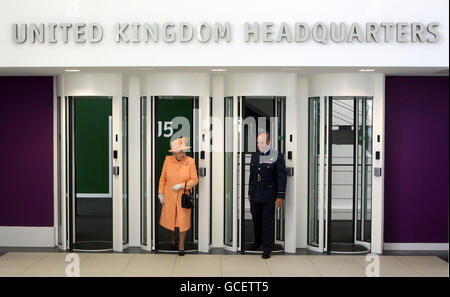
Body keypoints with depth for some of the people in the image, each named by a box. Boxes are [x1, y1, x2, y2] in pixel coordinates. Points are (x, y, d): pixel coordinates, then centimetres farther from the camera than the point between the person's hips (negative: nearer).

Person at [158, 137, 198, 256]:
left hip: (183, 196, -1)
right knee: (170, 218, 14)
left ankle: (181, 245, 20)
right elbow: (162, 178, 3)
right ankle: (172, 238, 42)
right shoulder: (168, 160, -6)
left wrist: (182, 185, -20)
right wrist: (161, 193, 1)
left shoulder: (190, 161, -10)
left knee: (183, 220, 1)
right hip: (169, 196, 2)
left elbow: (195, 180, -8)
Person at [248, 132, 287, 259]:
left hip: (269, 197, -5)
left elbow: (282, 177, -7)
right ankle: (258, 241, 34)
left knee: (268, 222, 0)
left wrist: (280, 196, -12)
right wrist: (250, 193, 17)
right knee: (256, 220, 14)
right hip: (255, 196, 5)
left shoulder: (277, 156, -5)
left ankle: (267, 248, 10)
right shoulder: (254, 156, 11)